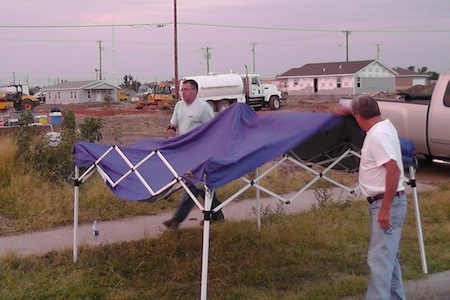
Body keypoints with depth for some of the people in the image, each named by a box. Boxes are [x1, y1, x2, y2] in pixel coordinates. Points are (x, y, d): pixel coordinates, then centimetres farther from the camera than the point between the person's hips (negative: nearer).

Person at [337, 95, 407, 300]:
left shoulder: (378, 135, -20)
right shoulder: (383, 125, 10)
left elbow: (394, 170, -29)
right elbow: (370, 115, 37)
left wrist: (385, 208, -28)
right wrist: (349, 111, 44)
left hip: (387, 204, -10)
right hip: (383, 203, 10)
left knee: (379, 258, -12)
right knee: (388, 255, 19)